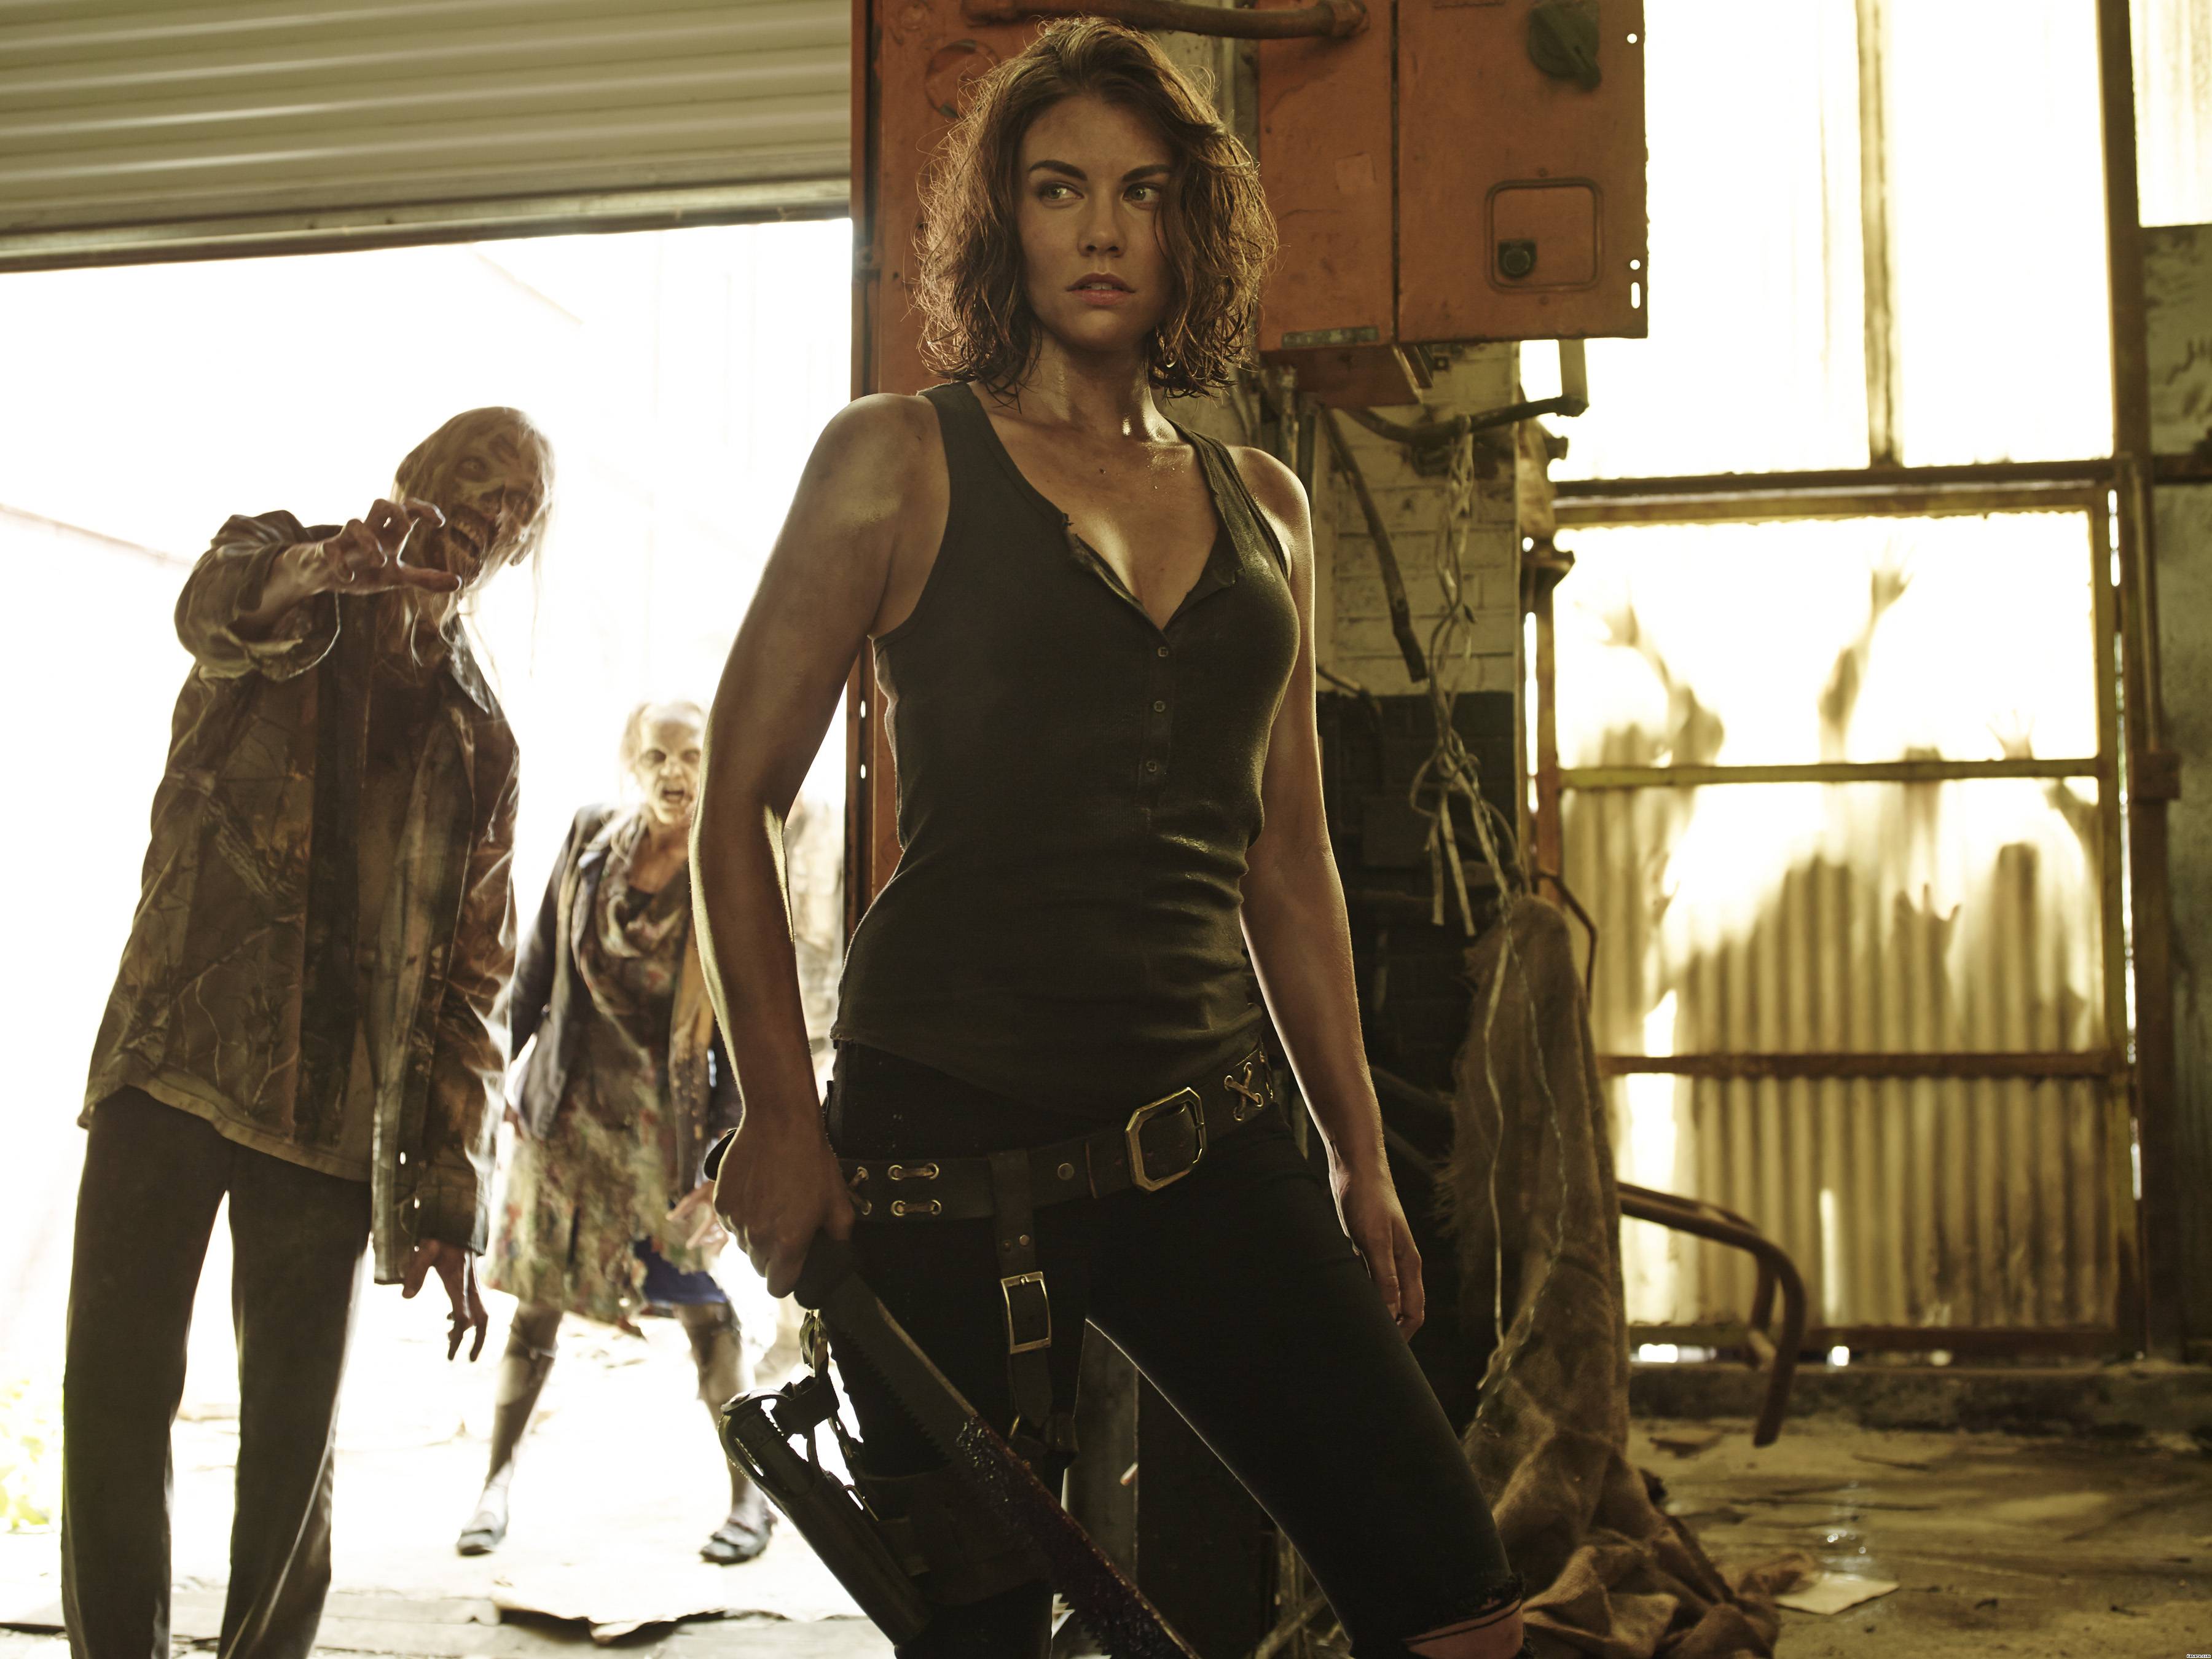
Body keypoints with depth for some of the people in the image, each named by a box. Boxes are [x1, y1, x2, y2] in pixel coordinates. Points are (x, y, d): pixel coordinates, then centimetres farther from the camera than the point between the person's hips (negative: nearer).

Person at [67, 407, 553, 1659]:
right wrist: (326, 571, -43)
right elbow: (215, 611, -19)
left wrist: (452, 1201, -1)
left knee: (295, 1437, 2)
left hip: (336, 1107, 2)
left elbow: (470, 980, 9)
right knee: (115, 1393, -6)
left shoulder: (478, 741, 13)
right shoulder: (278, 565, 9)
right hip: (174, 1062, -1)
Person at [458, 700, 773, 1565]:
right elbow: (539, 963, 9)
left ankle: (748, 1495, 11)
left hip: (666, 1114, -2)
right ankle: (498, 1478, 21)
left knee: (701, 1300, -1)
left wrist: (726, 1149, -10)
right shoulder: (590, 838, 1)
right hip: (570, 1103, 3)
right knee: (538, 1294, 7)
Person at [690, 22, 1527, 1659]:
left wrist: (1359, 1154, 15)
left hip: (1202, 1136, 4)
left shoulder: (1261, 505, 13)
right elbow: (739, 798, 1)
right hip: (947, 1140, -3)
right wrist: (779, 1110, -8)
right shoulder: (900, 460, 1)